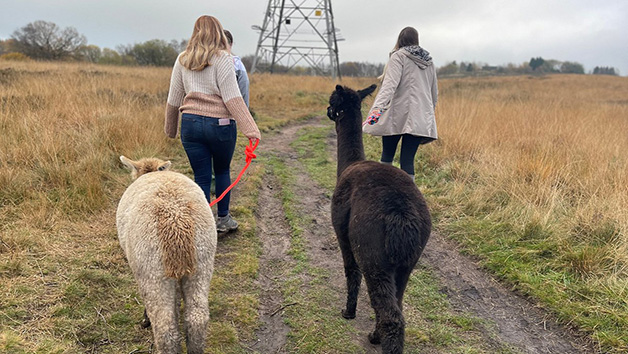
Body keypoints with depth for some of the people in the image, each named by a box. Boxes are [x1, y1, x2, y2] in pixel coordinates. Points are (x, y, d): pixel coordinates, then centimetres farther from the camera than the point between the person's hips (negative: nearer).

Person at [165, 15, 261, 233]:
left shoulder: (182, 60, 9)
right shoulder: (222, 58, -4)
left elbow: (174, 99, 14)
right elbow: (232, 97, -13)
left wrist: (170, 129, 26)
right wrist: (249, 128, -15)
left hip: (190, 123, 3)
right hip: (220, 124, -3)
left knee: (201, 177, 7)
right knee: (222, 171, 18)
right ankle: (223, 219, 27)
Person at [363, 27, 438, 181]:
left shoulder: (398, 56, 0)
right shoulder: (429, 61, 17)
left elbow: (390, 83, -17)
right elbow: (434, 92, 23)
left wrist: (378, 106, -28)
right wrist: (429, 113, 36)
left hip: (397, 116, -4)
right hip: (421, 119, 4)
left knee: (387, 156, 10)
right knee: (407, 160, 5)